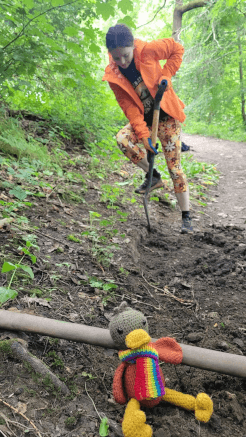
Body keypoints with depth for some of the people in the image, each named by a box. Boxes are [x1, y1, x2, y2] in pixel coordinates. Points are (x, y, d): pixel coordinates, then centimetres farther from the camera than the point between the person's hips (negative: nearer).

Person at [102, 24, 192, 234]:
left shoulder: (148, 50, -16)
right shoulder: (113, 75, -11)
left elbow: (177, 49, -1)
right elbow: (128, 107, -13)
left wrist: (166, 75, -14)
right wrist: (143, 134, -22)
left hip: (167, 114, -3)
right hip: (144, 118, 3)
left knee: (174, 164, -8)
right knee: (123, 139, -26)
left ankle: (186, 217, 1)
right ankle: (153, 176, -3)